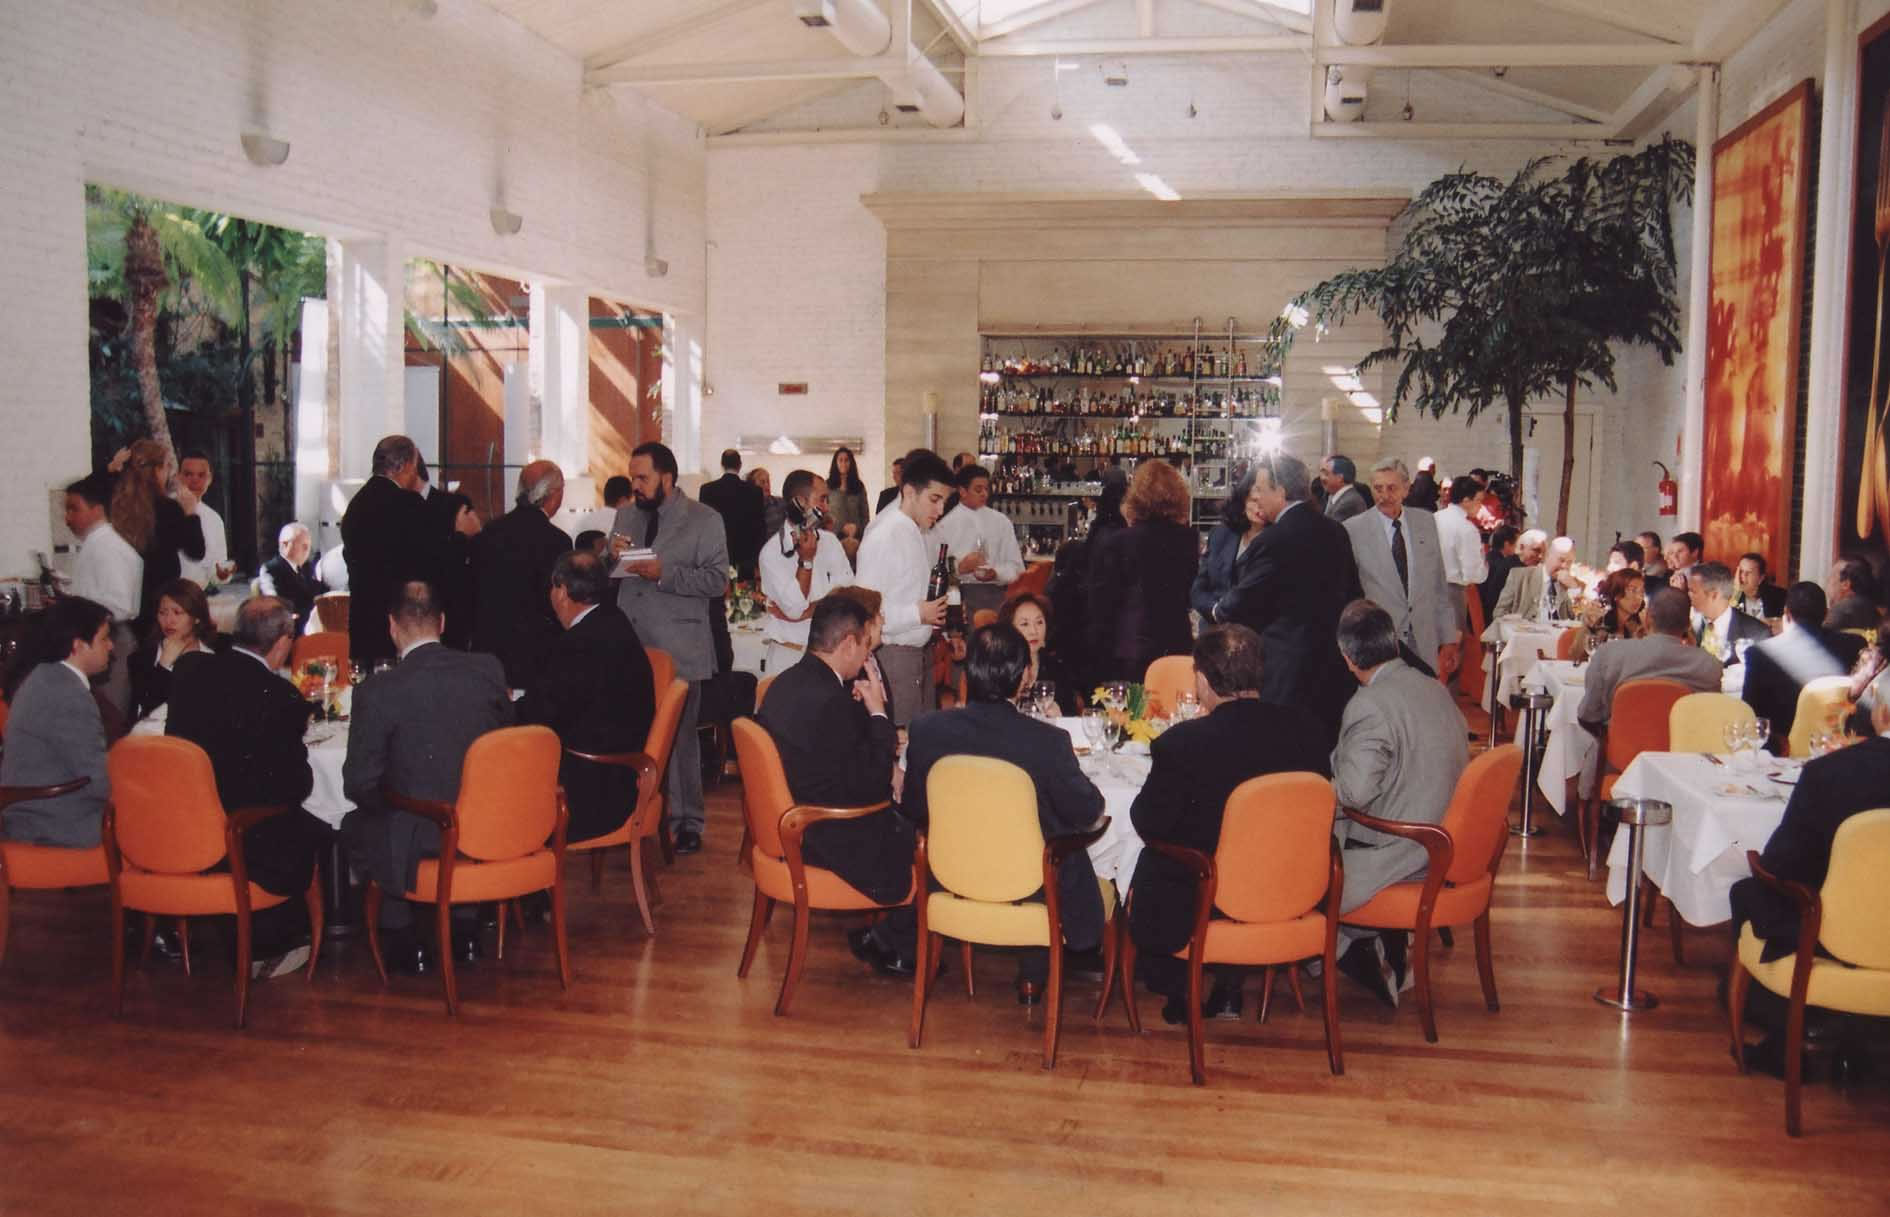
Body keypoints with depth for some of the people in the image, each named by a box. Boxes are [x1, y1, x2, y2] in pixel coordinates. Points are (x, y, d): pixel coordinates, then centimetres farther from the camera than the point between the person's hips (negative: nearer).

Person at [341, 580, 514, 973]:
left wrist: (389, 803, 11)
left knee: (355, 824, 26)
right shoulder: (488, 670, -6)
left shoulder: (377, 692, -16)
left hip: (417, 849, -3)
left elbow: (358, 785, -11)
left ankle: (403, 938, 27)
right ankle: (464, 929, 36)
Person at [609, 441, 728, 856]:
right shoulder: (627, 516, 14)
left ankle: (686, 821, 15)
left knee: (679, 734, 4)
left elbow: (717, 580, -12)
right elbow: (607, 576, 19)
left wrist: (665, 574, -21)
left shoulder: (705, 521, -3)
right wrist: (611, 555, -4)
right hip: (630, 646, 5)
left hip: (677, 649, -5)